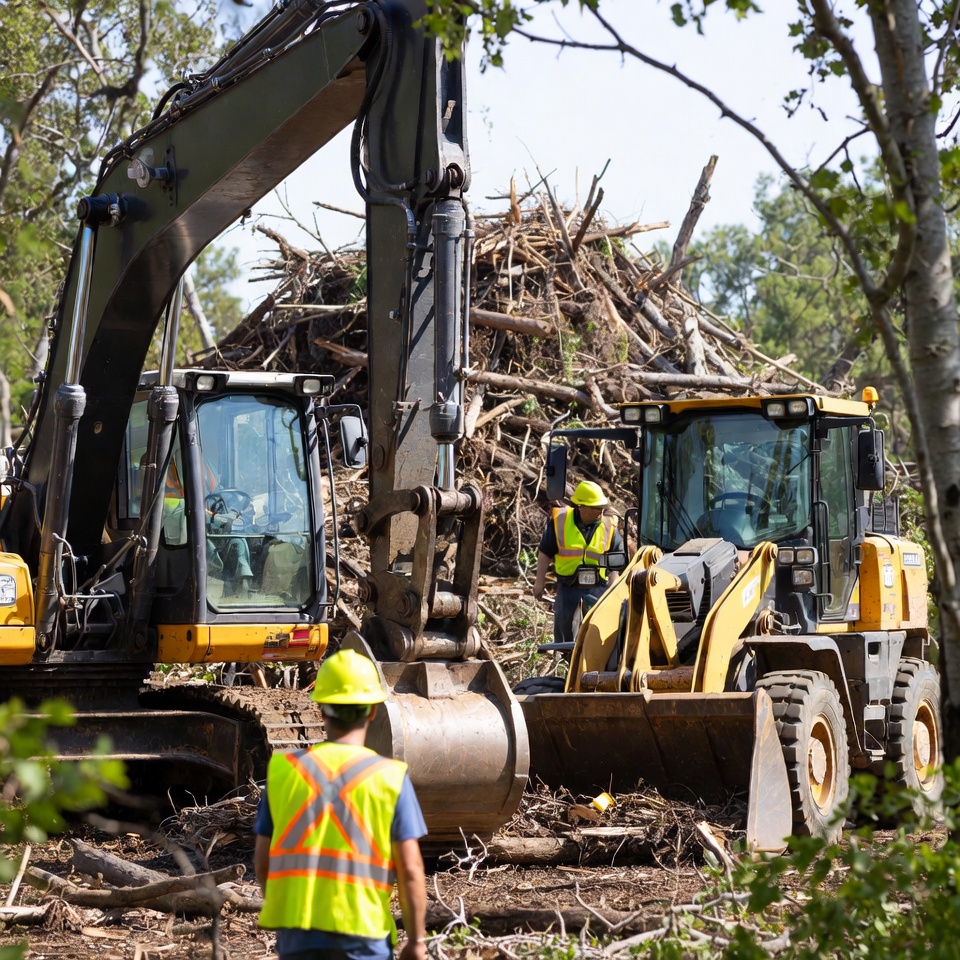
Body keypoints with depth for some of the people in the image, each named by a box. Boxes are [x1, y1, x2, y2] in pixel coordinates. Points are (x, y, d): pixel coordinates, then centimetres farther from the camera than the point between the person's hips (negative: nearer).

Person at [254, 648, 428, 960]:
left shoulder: (283, 771, 0)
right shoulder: (390, 778, -6)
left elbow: (263, 861, 5)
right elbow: (410, 870, -8)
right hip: (362, 933, -2)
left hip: (298, 932, 2)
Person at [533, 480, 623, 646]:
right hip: (568, 588, 0)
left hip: (597, 588, 0)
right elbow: (545, 553, 5)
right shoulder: (560, 521, -4)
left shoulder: (609, 527, -1)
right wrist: (540, 581, 5)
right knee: (564, 631, 8)